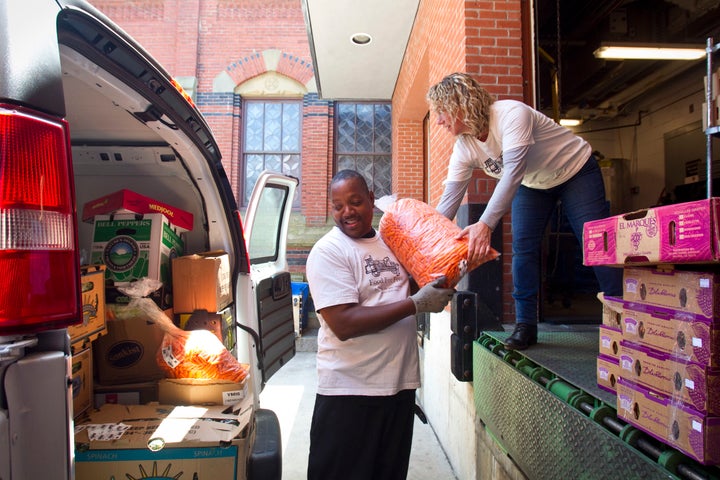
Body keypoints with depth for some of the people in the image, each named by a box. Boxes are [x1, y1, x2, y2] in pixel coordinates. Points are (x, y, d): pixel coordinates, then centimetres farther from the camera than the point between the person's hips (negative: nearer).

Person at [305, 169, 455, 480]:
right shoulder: (328, 251, -13)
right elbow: (344, 324, -23)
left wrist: (439, 289, 2)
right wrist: (416, 304, -21)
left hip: (401, 384, 6)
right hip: (349, 391, -6)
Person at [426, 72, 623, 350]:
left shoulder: (511, 114, -34)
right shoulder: (463, 147, -14)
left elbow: (513, 171, -46)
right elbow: (450, 198, -16)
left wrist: (485, 224, -56)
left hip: (575, 171, -5)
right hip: (532, 184, 6)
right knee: (523, 249, -7)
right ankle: (525, 325, 2)